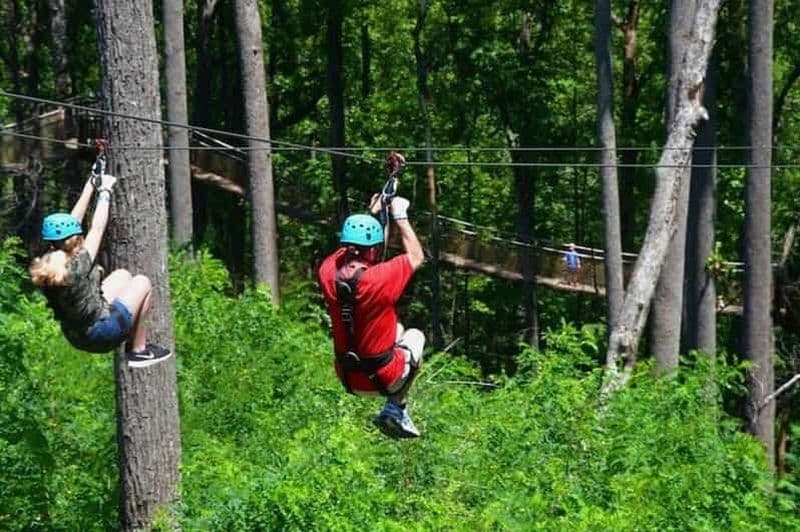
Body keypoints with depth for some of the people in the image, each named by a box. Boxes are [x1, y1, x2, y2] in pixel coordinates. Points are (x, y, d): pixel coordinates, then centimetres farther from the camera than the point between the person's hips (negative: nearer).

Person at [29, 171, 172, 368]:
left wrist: (90, 185, 3)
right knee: (142, 283, 6)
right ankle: (138, 350, 12)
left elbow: (74, 220, -2)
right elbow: (97, 228, -18)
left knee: (122, 275, 20)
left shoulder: (47, 264, -9)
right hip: (100, 336, -8)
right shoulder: (77, 267, -29)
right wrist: (104, 192, -6)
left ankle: (132, 339, 26)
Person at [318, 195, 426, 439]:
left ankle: (395, 410, 28)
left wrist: (372, 213, 17)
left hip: (348, 379, 5)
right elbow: (416, 257, -9)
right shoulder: (379, 278, -28)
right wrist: (400, 216, -1)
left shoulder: (328, 274, -13)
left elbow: (347, 247, 11)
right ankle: (395, 409, 14)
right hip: (384, 379, -5)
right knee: (415, 336, 26)